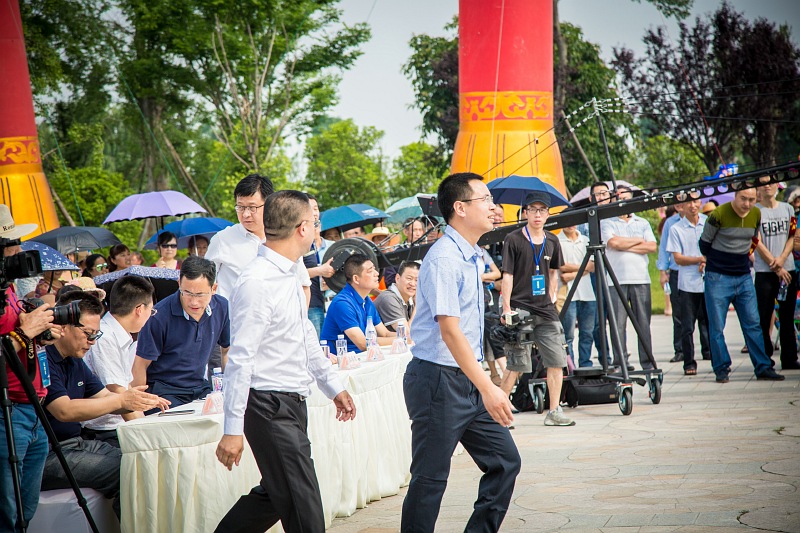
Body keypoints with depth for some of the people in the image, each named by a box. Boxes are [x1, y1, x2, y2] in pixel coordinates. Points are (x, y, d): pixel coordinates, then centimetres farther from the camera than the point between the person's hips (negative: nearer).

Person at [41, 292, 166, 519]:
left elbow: (104, 398, 18)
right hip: (46, 456, -10)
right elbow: (64, 410, -24)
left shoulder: (74, 362, 16)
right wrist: (121, 400, -22)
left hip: (76, 443, 10)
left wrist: (139, 401, -3)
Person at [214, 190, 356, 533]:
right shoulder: (257, 283, -19)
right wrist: (232, 430, -22)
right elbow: (240, 359, -21)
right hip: (271, 407, -10)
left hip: (292, 403, 10)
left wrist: (333, 387, 31)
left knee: (274, 494, 17)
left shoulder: (289, 276, 11)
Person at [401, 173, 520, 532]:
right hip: (438, 381, -9)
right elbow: (450, 331, -25)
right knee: (430, 478, -2)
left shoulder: (473, 256, 12)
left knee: (504, 461, 8)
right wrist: (487, 388, -29)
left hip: (469, 379, 9)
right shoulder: (443, 259, -18)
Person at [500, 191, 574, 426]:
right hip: (520, 309, -5)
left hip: (546, 311, 5)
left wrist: (551, 299, 13)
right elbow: (507, 276, -7)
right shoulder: (514, 240, -5)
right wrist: (507, 308, -13)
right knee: (516, 365, -4)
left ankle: (554, 412, 7)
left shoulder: (552, 241, 11)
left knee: (556, 361, 0)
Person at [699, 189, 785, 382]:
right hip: (718, 278, -4)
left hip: (744, 277, 4)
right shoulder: (719, 214, -13)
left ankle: (763, 368, 7)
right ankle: (722, 369, 6)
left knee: (753, 324, 3)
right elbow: (705, 243, -1)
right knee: (717, 328, -2)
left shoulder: (756, 215, 3)